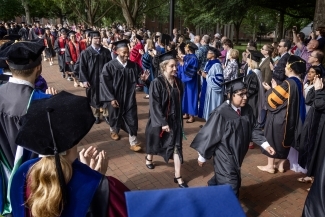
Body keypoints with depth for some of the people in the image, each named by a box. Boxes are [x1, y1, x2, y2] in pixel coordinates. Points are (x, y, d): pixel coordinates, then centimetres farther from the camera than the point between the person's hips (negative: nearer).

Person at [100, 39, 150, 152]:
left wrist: (142, 78, -21)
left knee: (132, 119, 1)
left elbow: (137, 79, 3)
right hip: (114, 98, -1)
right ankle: (113, 130, 53)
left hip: (129, 98, 2)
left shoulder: (133, 65, -5)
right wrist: (111, 99, -18)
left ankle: (133, 142, 14)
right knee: (115, 117, 21)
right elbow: (104, 83, -14)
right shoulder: (109, 66, -15)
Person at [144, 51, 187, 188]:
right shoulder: (157, 83, -18)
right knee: (155, 143, 18)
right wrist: (163, 122, -21)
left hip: (175, 119, 4)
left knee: (177, 146, 2)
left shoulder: (178, 82, -2)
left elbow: (179, 102, 9)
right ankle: (149, 157, 50)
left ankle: (177, 176, 12)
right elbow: (154, 105, -20)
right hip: (160, 120, -4)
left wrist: (179, 118, 12)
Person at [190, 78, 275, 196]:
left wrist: (265, 144, -8)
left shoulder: (247, 110, -7)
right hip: (224, 156, -7)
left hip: (238, 154, 7)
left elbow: (253, 129, 4)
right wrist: (202, 156, -9)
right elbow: (209, 134, -17)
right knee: (230, 186, 0)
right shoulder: (221, 113, -26)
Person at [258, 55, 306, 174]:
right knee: (285, 141, 17)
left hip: (278, 118, -8)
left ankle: (270, 166, 16)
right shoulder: (299, 83, 4)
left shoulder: (288, 83, -23)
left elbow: (272, 100, -18)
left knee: (273, 140, 6)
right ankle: (281, 165, 28)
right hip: (290, 118, 8)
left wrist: (271, 89, -2)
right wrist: (276, 88, 10)